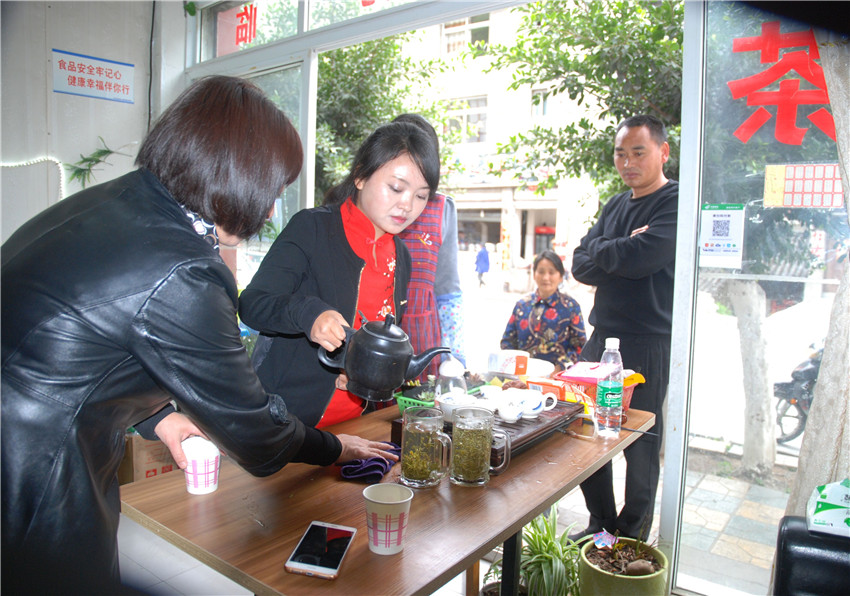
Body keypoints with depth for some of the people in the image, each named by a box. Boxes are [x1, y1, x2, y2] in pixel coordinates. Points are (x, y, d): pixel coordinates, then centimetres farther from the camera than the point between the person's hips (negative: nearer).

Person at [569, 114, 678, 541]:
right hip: (603, 336, 7)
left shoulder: (677, 203, -7)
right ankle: (601, 525, 30)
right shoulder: (615, 206, 16)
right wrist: (622, 251, -10)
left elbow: (641, 258, -23)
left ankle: (633, 538, 21)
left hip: (649, 343, -7)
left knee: (641, 444, 4)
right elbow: (580, 266, 8)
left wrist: (602, 251, -3)